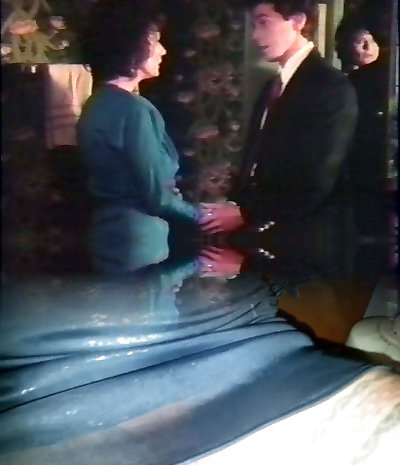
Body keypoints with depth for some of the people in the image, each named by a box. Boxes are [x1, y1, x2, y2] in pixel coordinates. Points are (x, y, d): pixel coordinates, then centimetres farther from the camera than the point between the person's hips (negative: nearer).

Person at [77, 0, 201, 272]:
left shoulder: (100, 103, 9)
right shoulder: (132, 109, -19)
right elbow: (156, 195, -19)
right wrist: (201, 216, -3)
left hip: (114, 235, 9)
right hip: (138, 241, -9)